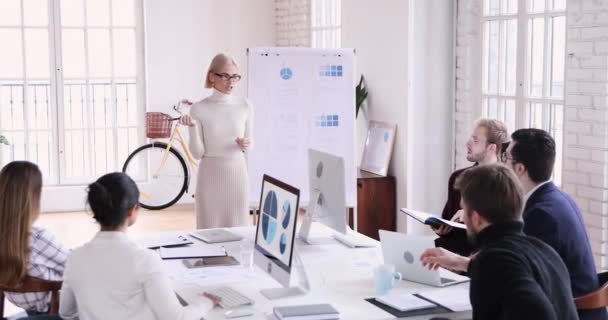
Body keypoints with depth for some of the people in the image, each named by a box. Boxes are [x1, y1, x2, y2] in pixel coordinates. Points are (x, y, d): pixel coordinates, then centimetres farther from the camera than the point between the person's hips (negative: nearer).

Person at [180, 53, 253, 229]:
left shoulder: (244, 106, 2)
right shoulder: (199, 109, -5)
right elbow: (197, 153, -6)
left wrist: (246, 145, -9)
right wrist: (193, 127, -20)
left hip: (237, 174, 2)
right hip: (211, 176, -2)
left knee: (238, 228, 6)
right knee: (210, 229, 2)